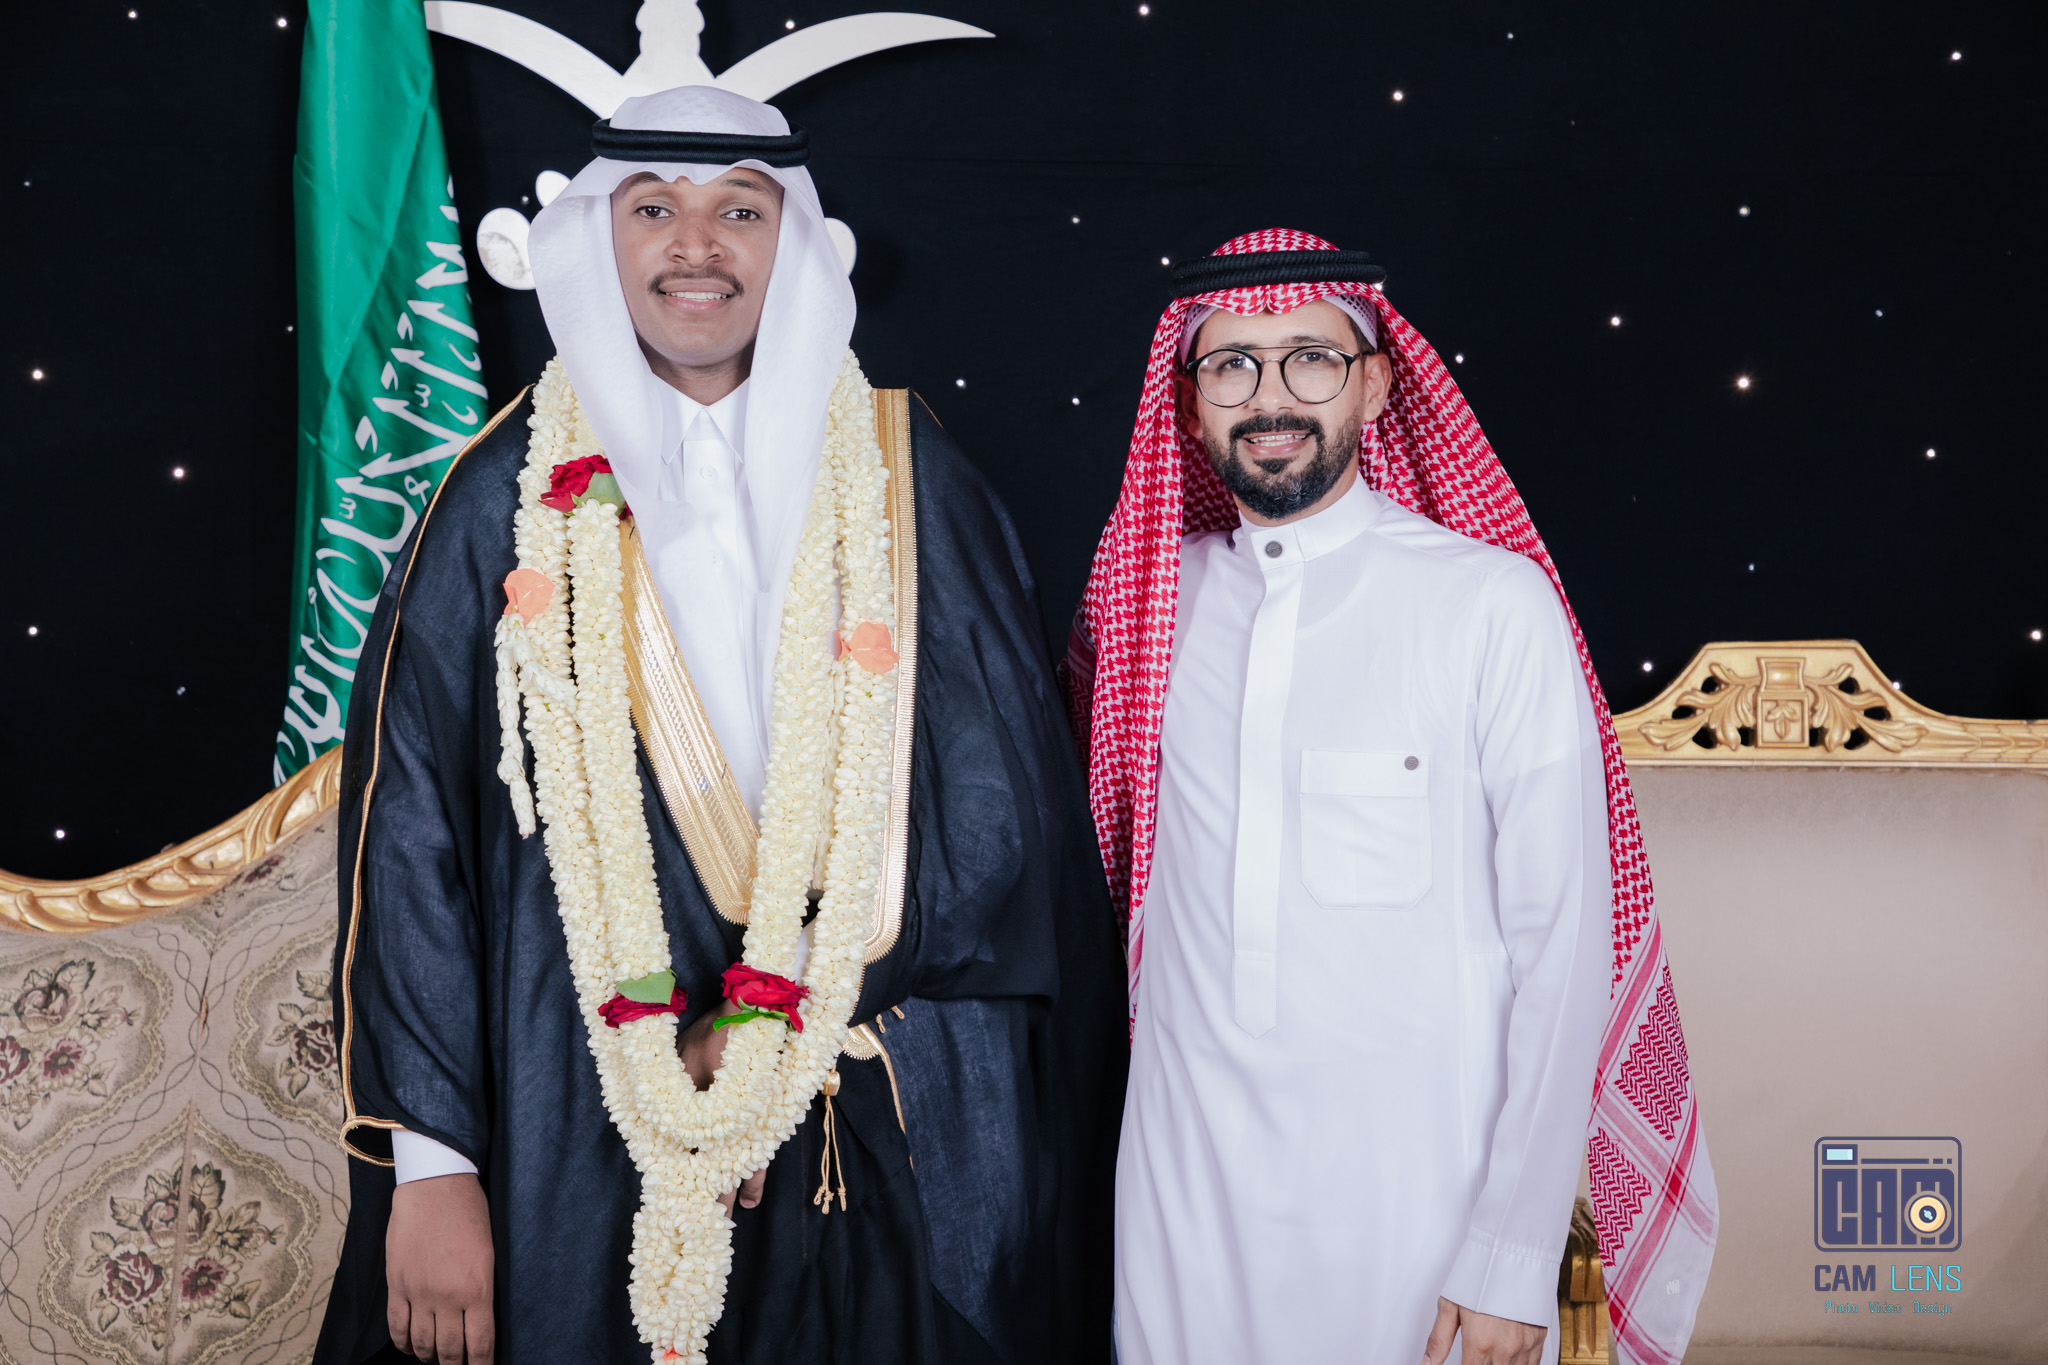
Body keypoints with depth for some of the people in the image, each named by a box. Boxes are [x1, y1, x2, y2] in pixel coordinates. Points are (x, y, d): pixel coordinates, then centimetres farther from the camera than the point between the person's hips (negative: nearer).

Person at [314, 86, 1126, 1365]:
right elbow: (407, 827, -2)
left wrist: (784, 1009, -10)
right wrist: (430, 1163, -8)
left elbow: (1005, 798, -3)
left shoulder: (906, 481, 2)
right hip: (588, 1145, 0)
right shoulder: (510, 495, 1)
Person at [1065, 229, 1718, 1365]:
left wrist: (1515, 1255, -12)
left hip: (1415, 1187, -3)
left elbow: (1563, 940, -10)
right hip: (1183, 1177, 4)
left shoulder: (1494, 603, -9)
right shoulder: (1151, 595, 4)